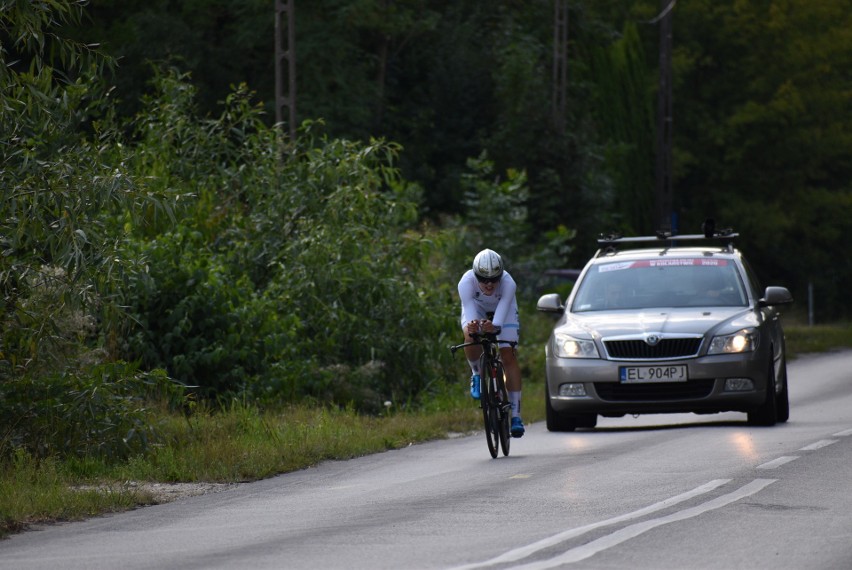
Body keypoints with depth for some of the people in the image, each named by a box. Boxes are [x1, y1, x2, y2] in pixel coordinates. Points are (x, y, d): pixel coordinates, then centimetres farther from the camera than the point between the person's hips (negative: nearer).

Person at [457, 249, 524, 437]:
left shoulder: (508, 283, -38)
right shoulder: (466, 283, -37)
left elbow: (501, 313, -49)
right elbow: (468, 309, -49)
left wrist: (494, 327, -71)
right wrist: (469, 326, -71)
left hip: (503, 311, 0)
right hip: (477, 311, 0)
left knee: (509, 356, -14)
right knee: (472, 340, -31)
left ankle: (515, 414, -12)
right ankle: (477, 374, 2)